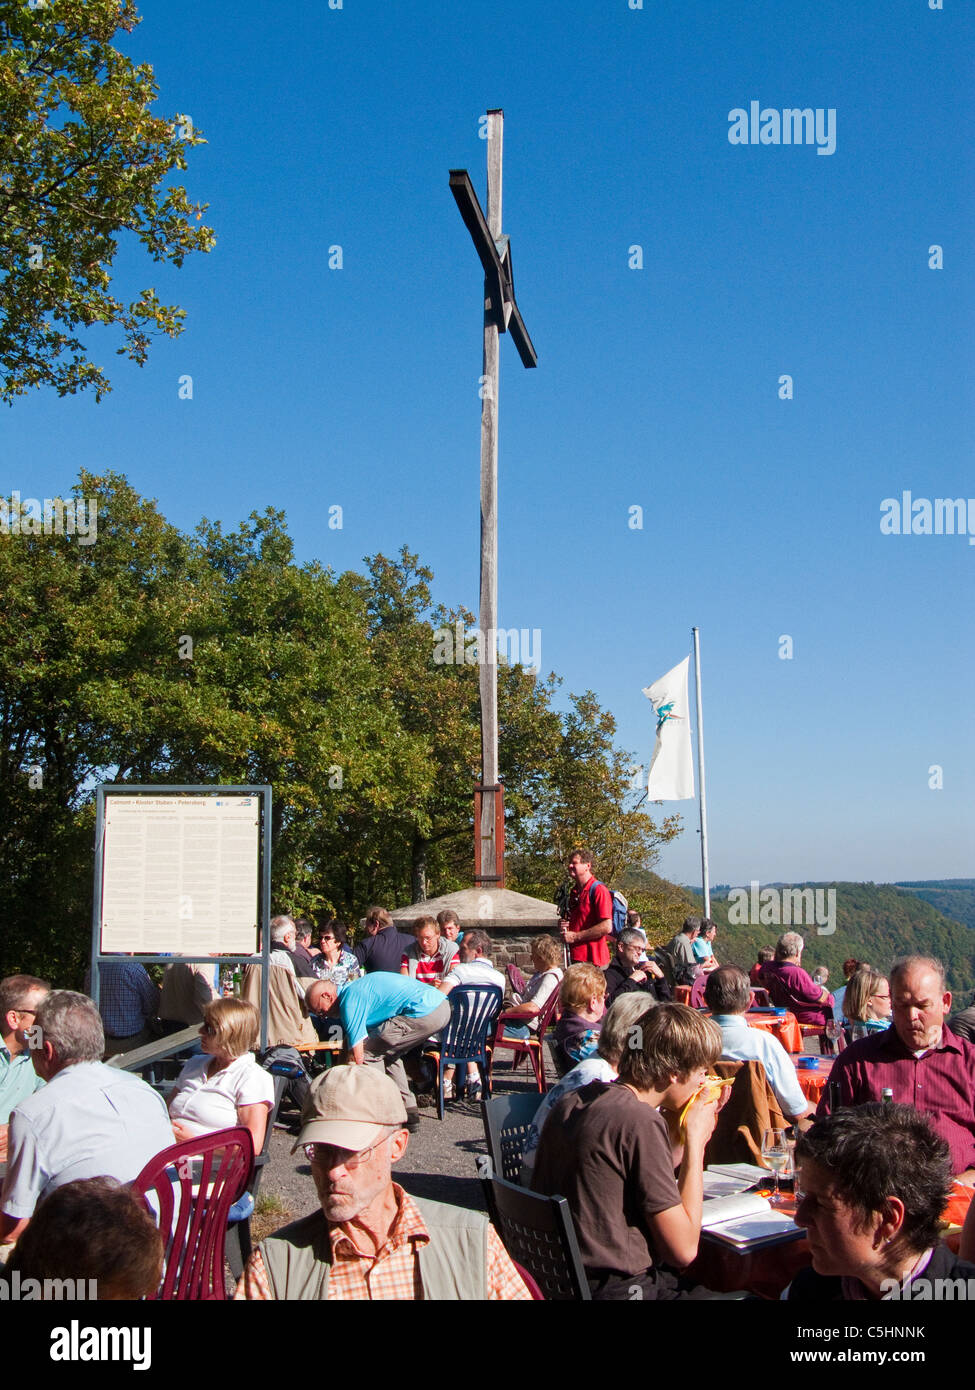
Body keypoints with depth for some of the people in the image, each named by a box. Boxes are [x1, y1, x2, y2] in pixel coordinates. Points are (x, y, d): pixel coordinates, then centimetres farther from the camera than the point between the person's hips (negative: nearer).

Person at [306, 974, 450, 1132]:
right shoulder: (356, 988, 24)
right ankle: (409, 1112, 23)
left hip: (424, 1013, -10)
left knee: (366, 1053, -2)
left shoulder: (350, 1001, -6)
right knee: (389, 1054, 25)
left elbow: (357, 1056, -7)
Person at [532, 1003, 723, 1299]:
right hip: (620, 1288, -9)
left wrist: (687, 1135, 8)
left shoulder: (573, 1101, 5)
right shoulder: (641, 1122, -20)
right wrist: (696, 1139, -8)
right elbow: (683, 1249, -15)